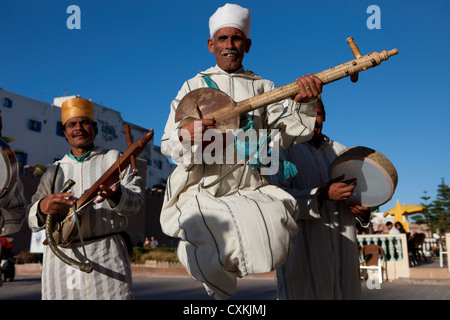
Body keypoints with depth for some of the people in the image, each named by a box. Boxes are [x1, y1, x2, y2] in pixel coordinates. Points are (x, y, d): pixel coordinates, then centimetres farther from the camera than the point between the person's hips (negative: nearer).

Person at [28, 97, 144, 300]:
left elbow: (135, 202, -3)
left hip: (106, 255, -2)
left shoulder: (113, 158, 9)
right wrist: (42, 208, -12)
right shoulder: (54, 171, 17)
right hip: (60, 258, 3)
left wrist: (115, 194, -25)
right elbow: (32, 221, 11)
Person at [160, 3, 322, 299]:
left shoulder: (263, 87, 15)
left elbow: (285, 133, 1)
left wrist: (301, 102, -17)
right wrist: (184, 134, -18)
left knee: (272, 243, -27)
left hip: (251, 190, 1)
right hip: (202, 190, -1)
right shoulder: (194, 86, 13)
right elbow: (168, 144, 5)